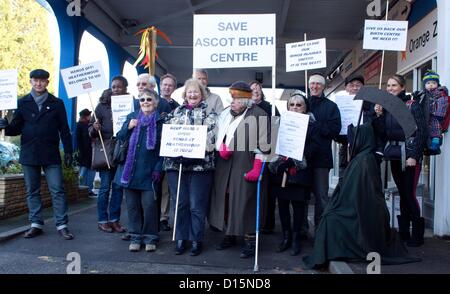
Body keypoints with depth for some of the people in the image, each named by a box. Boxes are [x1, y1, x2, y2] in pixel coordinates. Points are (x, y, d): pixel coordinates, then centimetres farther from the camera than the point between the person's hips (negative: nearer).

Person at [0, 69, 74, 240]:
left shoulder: (57, 103, 6)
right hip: (29, 154, 2)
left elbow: (64, 130, 5)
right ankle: (36, 224, 17)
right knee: (32, 191, 8)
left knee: (57, 190, -4)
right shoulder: (23, 103, 9)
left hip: (51, 155, -2)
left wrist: (68, 151, 0)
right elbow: (17, 128, 7)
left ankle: (62, 225, 1)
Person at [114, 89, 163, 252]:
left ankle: (150, 238, 13)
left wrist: (158, 168, -8)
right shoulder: (131, 117, 11)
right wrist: (128, 127, -8)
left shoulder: (160, 121, 0)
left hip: (149, 171, -3)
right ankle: (135, 237, 19)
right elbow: (119, 138, 11)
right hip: (129, 169, 4)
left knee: (149, 205, -3)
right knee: (132, 205, 8)